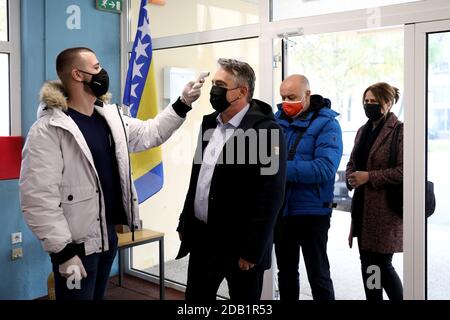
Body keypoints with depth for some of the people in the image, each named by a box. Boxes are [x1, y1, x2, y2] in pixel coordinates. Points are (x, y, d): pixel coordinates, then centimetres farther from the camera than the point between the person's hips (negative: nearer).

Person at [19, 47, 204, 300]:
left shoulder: (110, 117, 5)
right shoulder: (48, 129, -18)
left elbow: (149, 133, 19)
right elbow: (38, 197, -22)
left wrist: (183, 104, 9)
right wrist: (63, 251, -22)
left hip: (109, 233, 8)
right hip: (77, 242, -7)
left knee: (98, 296, 22)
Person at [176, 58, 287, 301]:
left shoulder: (265, 129, -16)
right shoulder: (209, 122, 8)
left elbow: (270, 197, -19)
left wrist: (252, 251, -19)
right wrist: (185, 222, 14)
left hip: (239, 243, -6)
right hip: (201, 237, 7)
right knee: (195, 298, 17)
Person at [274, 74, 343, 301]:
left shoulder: (326, 123, -11)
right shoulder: (278, 119, 6)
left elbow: (325, 168, -24)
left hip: (311, 211, -5)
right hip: (281, 209, 6)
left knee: (318, 274, 6)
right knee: (286, 271, 20)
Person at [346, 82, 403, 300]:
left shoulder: (400, 131, -9)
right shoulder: (363, 130, 15)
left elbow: (404, 170, -17)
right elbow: (352, 163, 19)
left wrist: (369, 177, -17)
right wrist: (351, 178, -2)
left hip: (386, 208, -7)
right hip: (363, 206, 8)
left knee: (381, 264, -3)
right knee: (367, 263, 12)